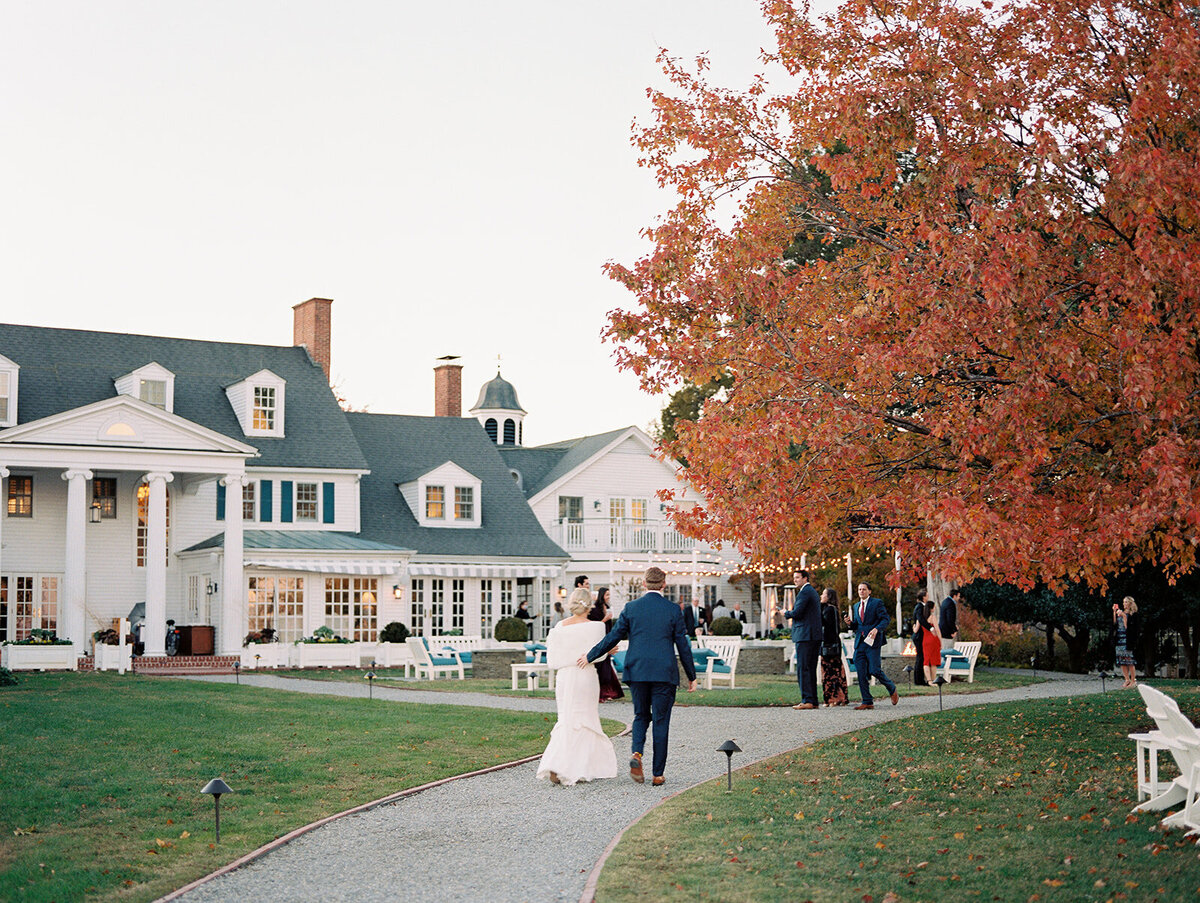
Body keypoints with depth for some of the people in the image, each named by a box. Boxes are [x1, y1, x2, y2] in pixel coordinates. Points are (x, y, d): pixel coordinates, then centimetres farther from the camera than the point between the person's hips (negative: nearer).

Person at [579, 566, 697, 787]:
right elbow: (682, 645, 1)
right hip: (664, 673, -1)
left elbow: (613, 637, 3)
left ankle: (637, 753, -8)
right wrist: (691, 676, 10)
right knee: (661, 721, 5)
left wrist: (590, 656, 16)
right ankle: (658, 774, 6)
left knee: (641, 716, 18)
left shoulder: (631, 608, 0)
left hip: (637, 671, 2)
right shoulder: (673, 610, -2)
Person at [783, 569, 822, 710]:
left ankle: (807, 700, -13)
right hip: (815, 636, 10)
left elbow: (797, 613, -17)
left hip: (805, 635, -10)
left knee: (803, 668, -9)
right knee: (811, 669, 11)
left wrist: (786, 614, 2)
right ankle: (813, 700, 11)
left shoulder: (804, 592, -10)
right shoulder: (813, 592, 22)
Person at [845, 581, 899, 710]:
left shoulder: (877, 603, 1)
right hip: (859, 642, 6)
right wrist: (850, 622, 3)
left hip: (872, 641, -6)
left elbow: (886, 619, -5)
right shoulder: (856, 607, 20)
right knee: (861, 673, 0)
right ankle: (867, 702, 5)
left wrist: (876, 629, -21)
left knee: (874, 670, -10)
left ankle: (892, 690, 16)